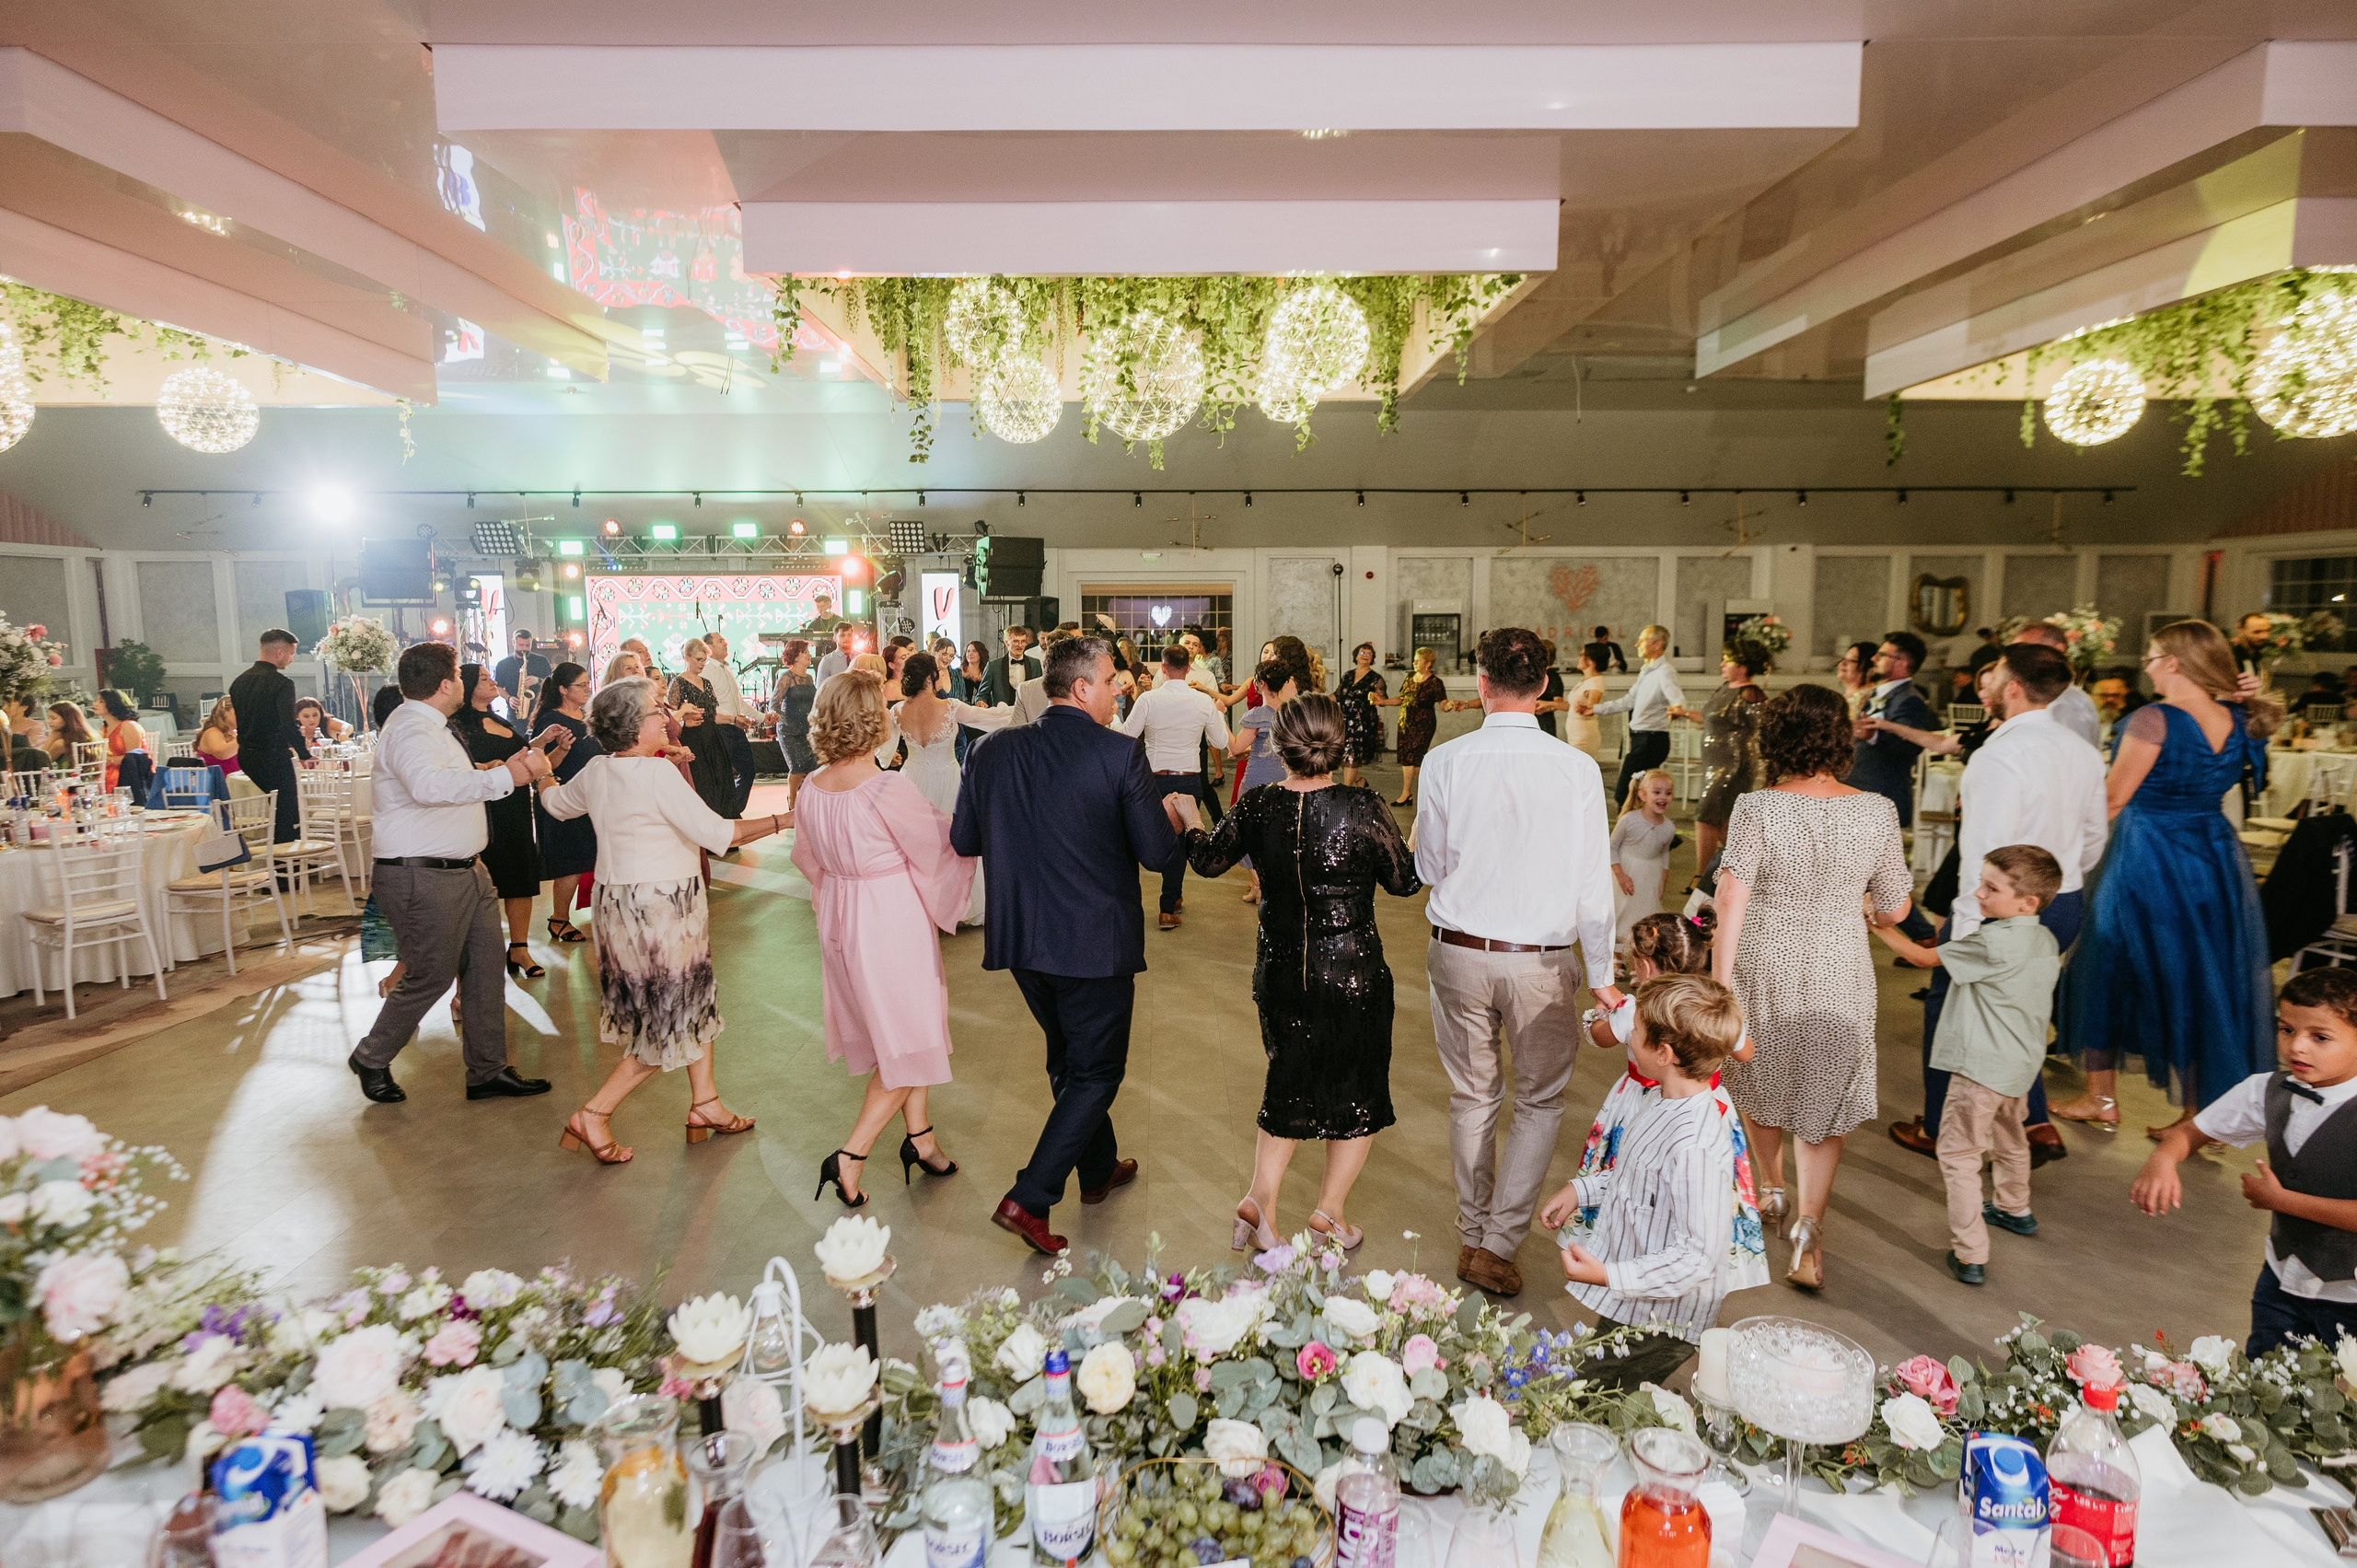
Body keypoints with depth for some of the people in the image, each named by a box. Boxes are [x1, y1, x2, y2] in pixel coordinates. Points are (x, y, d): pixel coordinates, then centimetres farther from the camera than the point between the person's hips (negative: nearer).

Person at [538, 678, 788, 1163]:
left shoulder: (596, 771, 4)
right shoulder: (657, 772, -21)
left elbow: (556, 802, 24)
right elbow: (716, 833, -24)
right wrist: (779, 821, -15)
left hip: (618, 901, 9)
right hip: (660, 908, -9)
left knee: (694, 1005, 19)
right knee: (671, 1024, 4)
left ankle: (705, 1105, 27)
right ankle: (593, 1116, 8)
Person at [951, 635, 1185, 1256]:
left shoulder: (994, 750, -2)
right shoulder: (1119, 754, -16)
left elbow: (964, 841, 6)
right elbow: (1158, 854, -14)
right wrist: (1179, 821, 7)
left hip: (1020, 941, 6)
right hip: (1095, 942, -6)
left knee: (1068, 1059, 25)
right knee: (1096, 1072, 11)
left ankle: (1099, 1169, 43)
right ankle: (1028, 1199, 4)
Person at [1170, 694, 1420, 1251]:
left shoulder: (1258, 805, -10)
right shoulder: (1363, 809, -18)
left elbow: (1208, 861, 6)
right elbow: (1405, 882, -7)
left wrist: (1188, 818, 25)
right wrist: (1409, 843, 14)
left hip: (1280, 971, 3)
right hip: (1354, 971, -3)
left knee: (1290, 1080, 22)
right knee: (1358, 1086, 17)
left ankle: (1261, 1197, 14)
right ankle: (1330, 1210, 24)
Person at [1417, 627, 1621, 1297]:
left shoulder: (1446, 761, -9)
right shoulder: (1578, 769, -10)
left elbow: (1429, 868, -1)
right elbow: (1593, 880, -5)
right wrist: (1602, 974, 3)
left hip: (1460, 953, 1)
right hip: (1543, 963, -1)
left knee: (1472, 1098, 18)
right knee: (1541, 1102, 17)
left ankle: (1472, 1237, 29)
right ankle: (1498, 1243, 13)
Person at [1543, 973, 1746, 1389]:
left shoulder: (1694, 1147, -31)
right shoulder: (1669, 1106, -1)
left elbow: (1698, 1257, -29)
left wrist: (1608, 1276, -30)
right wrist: (1582, 1190, 15)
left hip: (1659, 1329, -9)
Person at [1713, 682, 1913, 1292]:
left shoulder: (1757, 809, -15)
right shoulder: (1877, 811, -7)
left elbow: (1730, 901, -22)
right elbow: (1894, 909, 2)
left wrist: (1720, 983, -18)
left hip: (1763, 973, -1)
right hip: (1840, 979, 1)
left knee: (1760, 1086, 22)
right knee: (1822, 1103, 14)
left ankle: (1769, 1189, 42)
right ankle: (1808, 1225, 3)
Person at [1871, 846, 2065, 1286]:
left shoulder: (1991, 943, -24)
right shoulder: (2046, 940, 3)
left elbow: (1926, 958, -15)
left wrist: (1880, 928, -5)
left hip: (1982, 1066, -9)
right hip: (2023, 1063, 9)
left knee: (1958, 1154, -3)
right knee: (2009, 1137, 31)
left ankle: (1970, 1256, -4)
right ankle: (2015, 1210, 53)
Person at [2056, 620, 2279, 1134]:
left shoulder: (2154, 719, -19)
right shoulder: (2238, 721, 2)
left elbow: (2113, 797, -16)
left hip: (2147, 857, -6)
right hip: (2217, 855, 6)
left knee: (2113, 969, 10)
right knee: (2203, 980, 13)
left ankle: (2101, 1098, 19)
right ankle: (2203, 1114, 18)